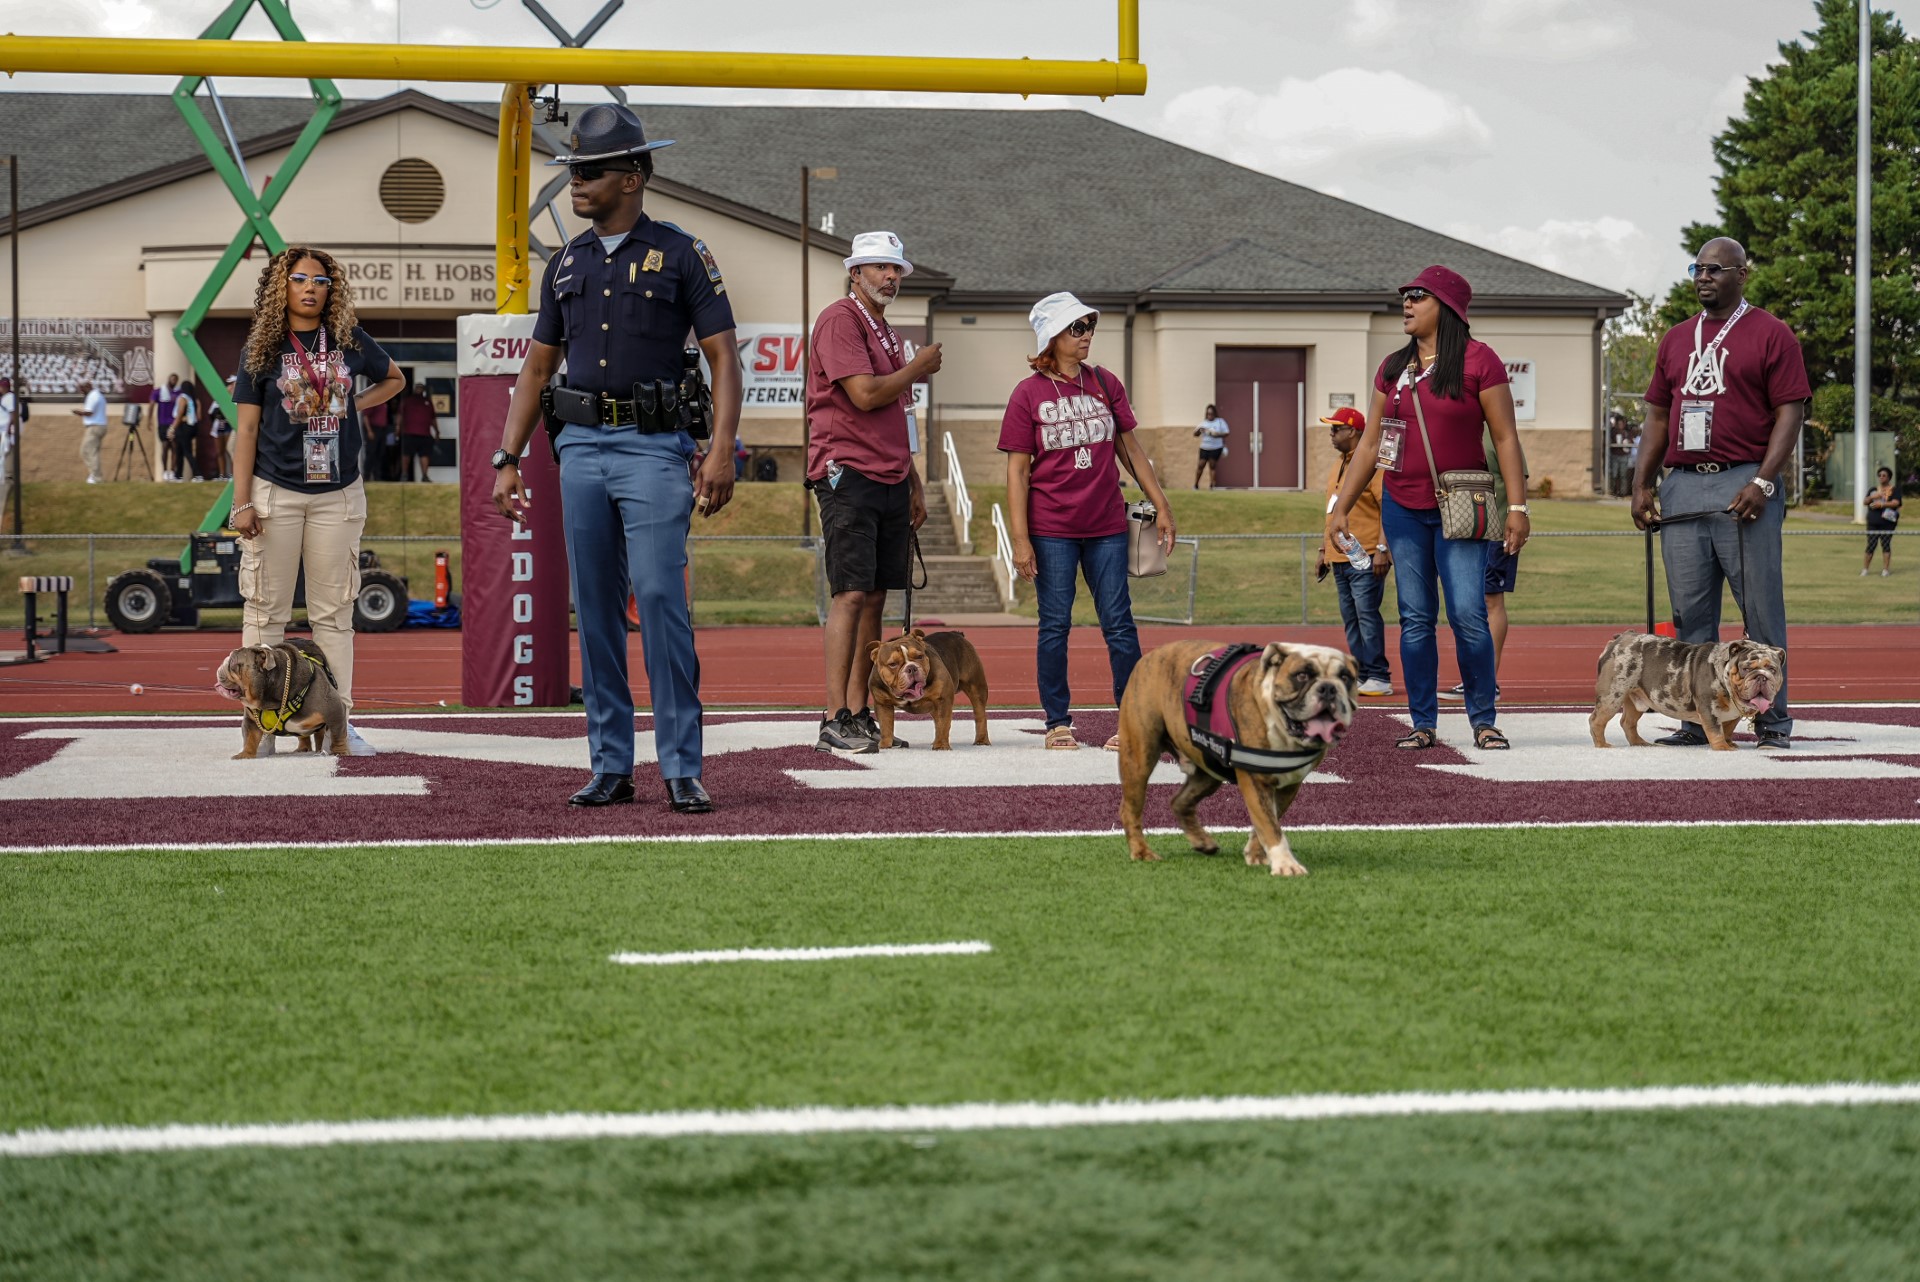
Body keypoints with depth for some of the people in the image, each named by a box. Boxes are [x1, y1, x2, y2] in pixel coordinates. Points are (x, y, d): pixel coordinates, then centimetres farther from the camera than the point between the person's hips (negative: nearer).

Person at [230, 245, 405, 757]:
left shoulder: (349, 341, 7)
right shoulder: (262, 348, 1)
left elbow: (393, 378, 26)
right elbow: (246, 429, 0)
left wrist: (353, 406, 8)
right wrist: (241, 502, -7)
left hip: (338, 492, 2)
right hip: (275, 491, -2)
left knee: (334, 612, 4)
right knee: (266, 611, -2)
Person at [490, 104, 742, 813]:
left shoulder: (681, 254, 0)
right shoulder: (567, 263, 14)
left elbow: (724, 359, -4)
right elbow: (537, 366, 18)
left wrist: (721, 452, -16)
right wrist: (507, 459, 11)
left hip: (653, 444, -5)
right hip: (580, 445, 5)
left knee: (660, 596, -13)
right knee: (595, 606, 5)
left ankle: (682, 768, -9)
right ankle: (611, 766, 11)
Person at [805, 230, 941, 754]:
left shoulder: (886, 332, 22)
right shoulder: (841, 320, -7)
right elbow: (865, 395, -18)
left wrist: (913, 484, 21)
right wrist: (919, 368, -3)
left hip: (889, 481, 9)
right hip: (848, 474, -9)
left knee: (875, 597, 6)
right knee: (851, 593, -13)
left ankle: (859, 714, 8)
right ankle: (834, 721, -14)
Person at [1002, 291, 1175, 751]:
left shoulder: (1105, 384, 7)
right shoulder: (1028, 394, -3)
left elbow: (1129, 448, 13)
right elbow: (1017, 470, -4)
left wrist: (1161, 504, 9)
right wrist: (1020, 539, -9)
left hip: (1106, 526, 3)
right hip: (1052, 529, -3)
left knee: (1118, 622, 3)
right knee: (1055, 624, 3)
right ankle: (1058, 721, 11)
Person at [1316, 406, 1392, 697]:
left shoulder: (1372, 463, -9)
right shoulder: (1337, 466, 19)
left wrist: (1382, 548, -20)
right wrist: (1324, 550, 23)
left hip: (1365, 559, -9)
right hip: (1339, 558, 9)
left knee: (1367, 615, -11)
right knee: (1350, 618, 8)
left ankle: (1379, 678, -9)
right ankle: (1362, 674, 11)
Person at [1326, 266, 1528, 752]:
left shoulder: (1478, 361, -5)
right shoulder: (1392, 369, 10)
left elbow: (1505, 437, -5)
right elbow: (1370, 444, 15)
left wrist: (1517, 506, -11)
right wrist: (1341, 507, 11)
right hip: (1403, 508, 5)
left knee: (1467, 615, -10)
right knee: (1415, 619, 4)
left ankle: (1483, 720, 1)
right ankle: (1423, 724, 9)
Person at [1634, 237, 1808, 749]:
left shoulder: (1771, 335, 2)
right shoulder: (1676, 340, 19)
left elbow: (1790, 413, -4)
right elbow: (1657, 417, 21)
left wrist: (1763, 481, -15)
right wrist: (1642, 485, 11)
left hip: (1743, 486, -5)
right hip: (1682, 488, 5)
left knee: (1761, 610, -4)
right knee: (1690, 615, 4)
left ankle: (1772, 720, 1)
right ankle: (1697, 720, 8)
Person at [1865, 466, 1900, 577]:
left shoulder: (1894, 490, 2)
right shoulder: (1873, 490, 16)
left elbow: (1895, 503, -12)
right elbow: (1865, 502, 7)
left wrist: (1881, 504, -20)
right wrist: (1872, 497, -14)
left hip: (1887, 521, -3)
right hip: (1873, 522, 3)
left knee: (1885, 544, -4)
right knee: (1870, 545, 1)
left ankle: (1885, 569, 0)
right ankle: (1865, 569, 7)